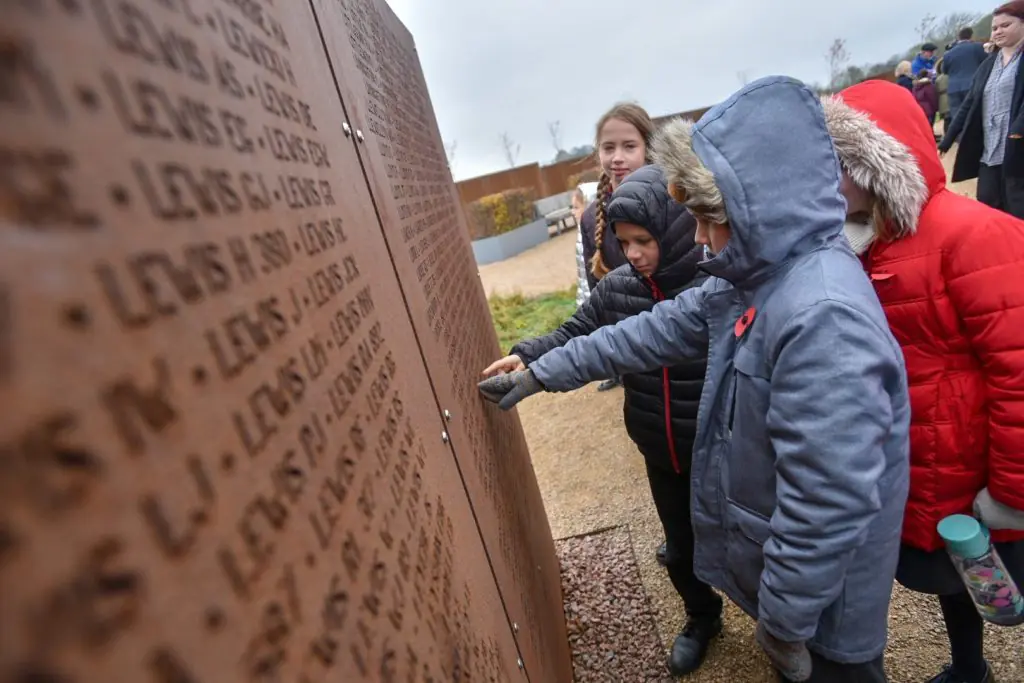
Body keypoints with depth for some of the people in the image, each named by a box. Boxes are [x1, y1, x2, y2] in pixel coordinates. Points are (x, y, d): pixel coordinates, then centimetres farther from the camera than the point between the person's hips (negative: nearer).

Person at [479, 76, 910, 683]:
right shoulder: (749, 281, -3)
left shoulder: (823, 314, -34)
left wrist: (784, 620, -20)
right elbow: (653, 333, 2)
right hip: (768, 544, 8)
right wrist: (540, 373, 2)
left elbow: (832, 503, -33)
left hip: (821, 585, -8)